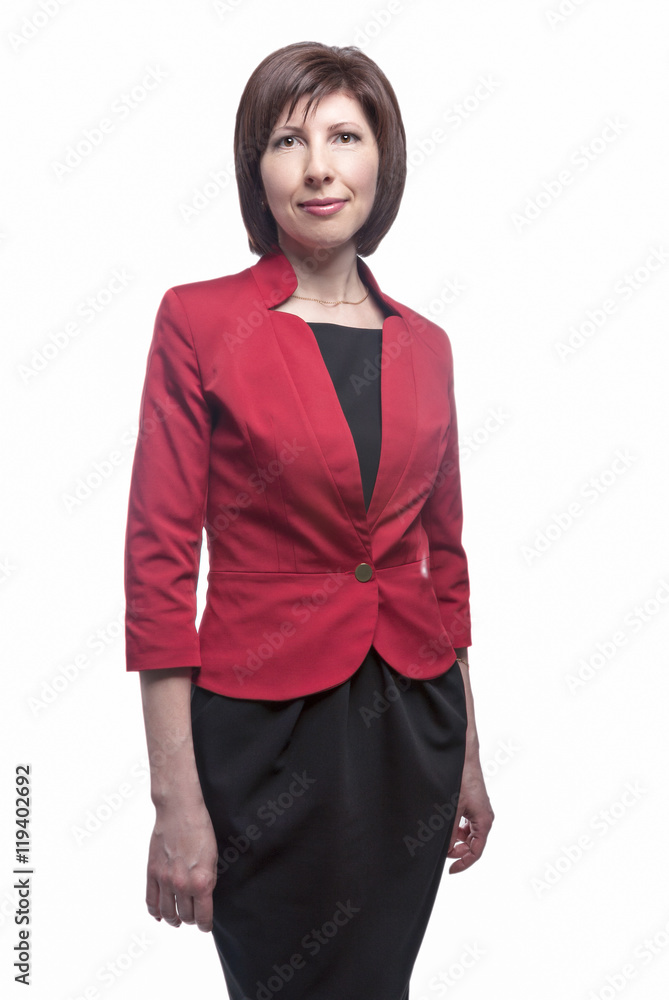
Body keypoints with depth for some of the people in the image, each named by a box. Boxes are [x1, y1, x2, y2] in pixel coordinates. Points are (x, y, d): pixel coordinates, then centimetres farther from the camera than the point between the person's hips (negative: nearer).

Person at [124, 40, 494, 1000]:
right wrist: (177, 798, -12)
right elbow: (160, 561, -10)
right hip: (269, 730, -4)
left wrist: (469, 759, 13)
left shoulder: (424, 344, 5)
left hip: (414, 723, 5)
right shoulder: (199, 320, -8)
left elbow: (443, 556, 11)